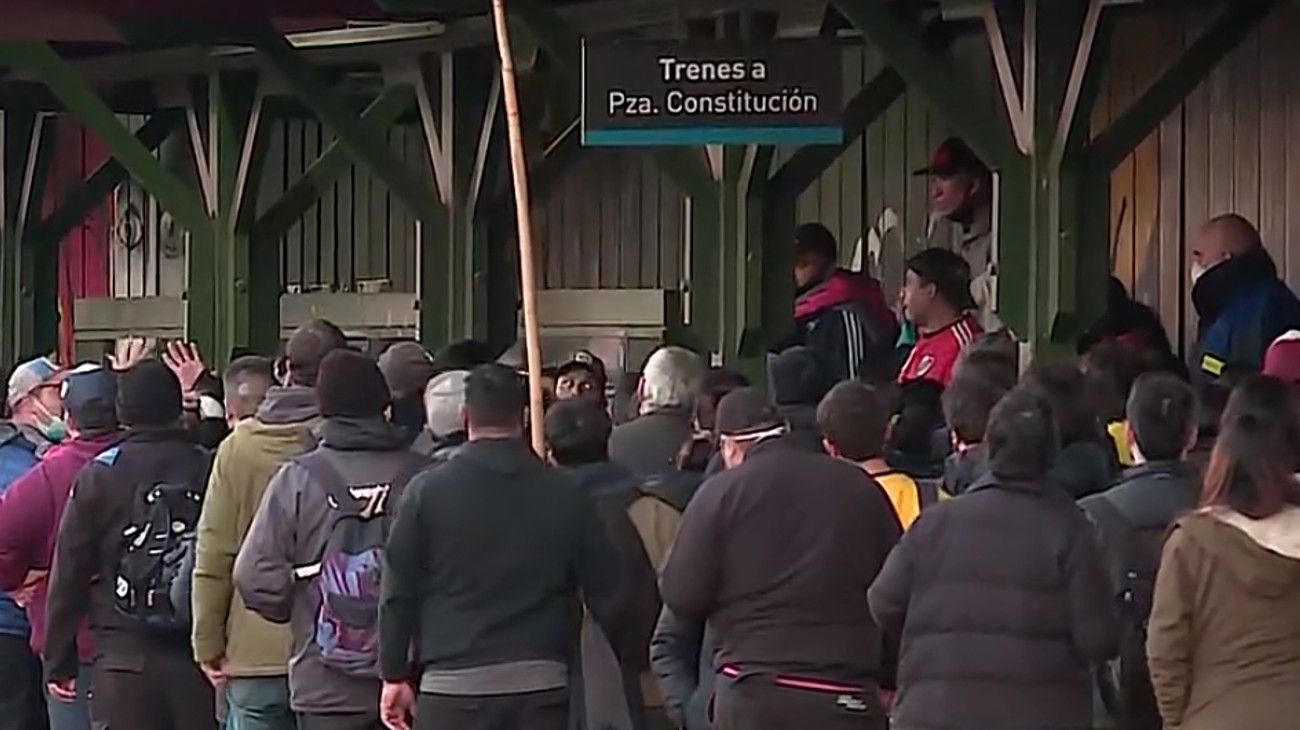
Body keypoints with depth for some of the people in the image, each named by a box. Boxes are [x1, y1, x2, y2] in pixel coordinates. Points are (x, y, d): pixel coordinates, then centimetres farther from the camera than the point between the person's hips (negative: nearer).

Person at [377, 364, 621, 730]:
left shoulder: (429, 491, -2)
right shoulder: (565, 494, 3)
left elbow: (399, 592, 1)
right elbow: (605, 592, 6)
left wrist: (395, 675, 9)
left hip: (453, 688, -2)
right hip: (540, 685, 2)